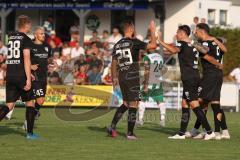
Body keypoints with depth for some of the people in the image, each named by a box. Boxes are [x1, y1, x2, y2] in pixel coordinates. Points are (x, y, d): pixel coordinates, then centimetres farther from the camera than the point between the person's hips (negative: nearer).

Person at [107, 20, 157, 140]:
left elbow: (114, 62, 12)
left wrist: (114, 78, 22)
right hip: (132, 77, -6)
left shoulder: (117, 45, 9)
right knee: (133, 104, 0)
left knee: (126, 103, 19)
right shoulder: (134, 42, -10)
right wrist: (152, 30, -3)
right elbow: (153, 45, -15)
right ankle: (130, 133, -1)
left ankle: (112, 126, 9)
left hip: (121, 77, 6)